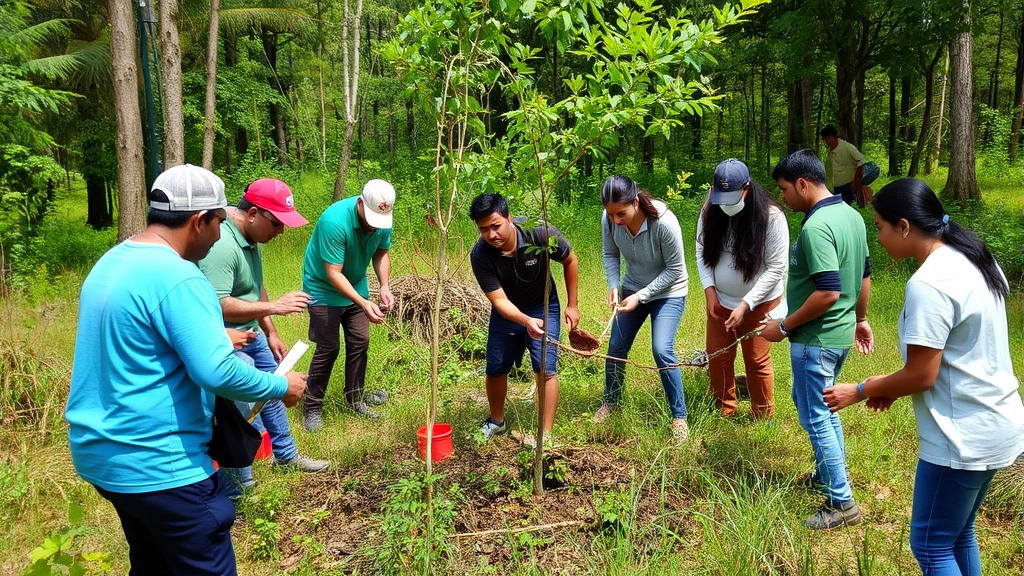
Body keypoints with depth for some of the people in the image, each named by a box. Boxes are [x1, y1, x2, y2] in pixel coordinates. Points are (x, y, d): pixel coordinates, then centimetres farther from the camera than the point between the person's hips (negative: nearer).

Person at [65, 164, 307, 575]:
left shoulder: (110, 263, 8)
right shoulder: (176, 276, -22)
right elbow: (216, 373, -28)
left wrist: (215, 338, 23)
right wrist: (281, 386, -12)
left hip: (99, 452, 10)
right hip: (156, 465, -10)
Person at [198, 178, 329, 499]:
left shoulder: (251, 238, 4)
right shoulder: (221, 244, -28)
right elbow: (218, 305, -34)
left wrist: (271, 333, 15)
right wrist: (275, 307, -31)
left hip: (253, 335, 10)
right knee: (247, 421, -6)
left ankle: (286, 454, 46)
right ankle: (233, 490, 14)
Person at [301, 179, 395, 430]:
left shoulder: (382, 220, -16)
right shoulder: (335, 221, -34)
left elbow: (381, 252, 0)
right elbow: (333, 273, -32)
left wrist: (385, 287, -17)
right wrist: (364, 303, -41)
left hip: (356, 286, 6)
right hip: (324, 288, -5)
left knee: (359, 342, 7)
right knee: (328, 347, -5)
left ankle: (354, 397, 23)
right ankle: (312, 406, 9)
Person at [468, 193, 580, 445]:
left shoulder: (541, 233, -31)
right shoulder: (479, 255, -29)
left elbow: (570, 261, -11)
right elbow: (499, 300, -28)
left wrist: (572, 305, -5)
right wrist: (526, 321, -47)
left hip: (543, 307, -1)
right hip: (507, 311, 2)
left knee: (545, 369, -11)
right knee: (495, 369, 8)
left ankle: (546, 435, 0)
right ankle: (496, 421, 34)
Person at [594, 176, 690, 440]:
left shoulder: (664, 222, -33)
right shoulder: (609, 219, -20)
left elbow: (675, 270, -22)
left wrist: (641, 296, -26)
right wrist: (614, 286, -18)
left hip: (668, 293, -5)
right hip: (633, 290, 5)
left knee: (662, 351, -16)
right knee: (616, 347, 7)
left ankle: (679, 416, 2)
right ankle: (610, 403, 31)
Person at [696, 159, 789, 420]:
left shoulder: (771, 216, -21)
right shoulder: (710, 211, -10)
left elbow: (776, 267, -17)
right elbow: (702, 250, 3)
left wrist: (746, 305, -20)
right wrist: (709, 290, -8)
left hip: (759, 303, -4)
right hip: (719, 301, 4)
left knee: (757, 361, 6)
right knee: (718, 359, 12)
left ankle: (764, 418, 27)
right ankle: (724, 413, 32)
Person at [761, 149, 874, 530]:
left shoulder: (816, 227, -24)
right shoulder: (851, 216, 5)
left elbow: (828, 292, -29)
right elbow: (865, 275, 14)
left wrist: (783, 326, -19)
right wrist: (861, 319, 26)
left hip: (816, 339, -10)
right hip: (842, 333, 10)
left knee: (815, 417, 3)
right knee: (822, 405, 26)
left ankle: (842, 504, 12)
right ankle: (832, 471, 40)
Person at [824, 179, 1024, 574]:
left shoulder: (928, 284, -24)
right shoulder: (972, 261, 6)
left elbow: (921, 376, -21)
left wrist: (860, 391, -5)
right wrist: (891, 386, 13)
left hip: (963, 436, -10)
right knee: (958, 535, 22)